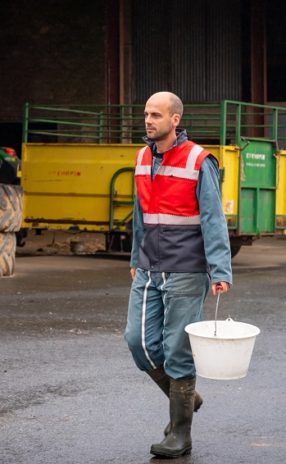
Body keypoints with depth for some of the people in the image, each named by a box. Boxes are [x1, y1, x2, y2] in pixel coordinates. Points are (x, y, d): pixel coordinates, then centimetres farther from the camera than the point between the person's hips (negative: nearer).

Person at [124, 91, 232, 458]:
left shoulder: (199, 162, -11)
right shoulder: (143, 159, 9)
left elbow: (213, 220, -15)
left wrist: (220, 271, -22)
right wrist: (136, 259, 23)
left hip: (185, 273, -6)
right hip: (149, 272, 6)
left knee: (177, 350, -2)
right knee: (139, 340, 0)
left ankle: (180, 434, 10)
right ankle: (184, 398, 24)